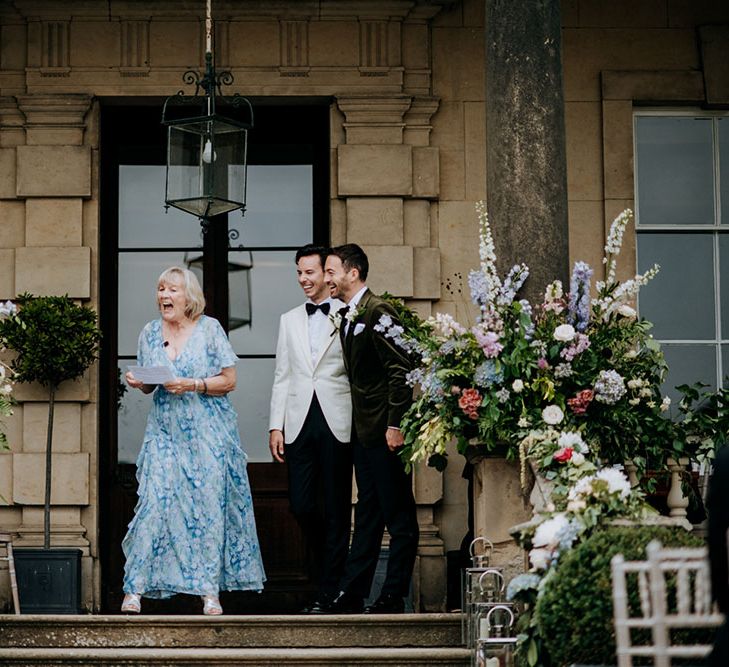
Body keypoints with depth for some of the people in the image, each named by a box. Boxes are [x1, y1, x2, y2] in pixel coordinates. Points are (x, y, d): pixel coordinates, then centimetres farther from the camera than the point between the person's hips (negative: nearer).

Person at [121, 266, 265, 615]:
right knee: (154, 502, -8)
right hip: (165, 430, 2)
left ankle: (210, 592, 4)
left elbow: (229, 380, -2)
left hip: (207, 432, -2)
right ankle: (135, 588, -6)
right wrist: (138, 383, -4)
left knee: (208, 506, -3)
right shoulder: (150, 333, 9)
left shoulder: (209, 328, -2)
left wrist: (192, 385, -16)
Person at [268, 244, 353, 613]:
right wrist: (276, 426, 7)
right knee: (300, 504, 1)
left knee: (336, 509, 1)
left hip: (337, 423, -4)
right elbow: (282, 376, 14)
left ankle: (329, 591, 7)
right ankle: (332, 563, 25)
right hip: (299, 423, 4)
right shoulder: (289, 320, 15)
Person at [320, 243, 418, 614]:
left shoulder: (378, 312, -13)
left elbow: (400, 370, -18)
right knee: (367, 512, 12)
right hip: (363, 430, 10)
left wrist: (395, 425, -21)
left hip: (385, 429, -10)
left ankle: (393, 597, 1)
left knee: (398, 515, -2)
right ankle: (352, 594, 14)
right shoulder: (347, 317, 15)